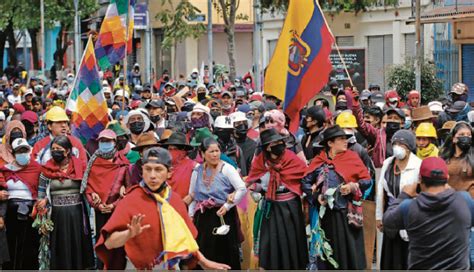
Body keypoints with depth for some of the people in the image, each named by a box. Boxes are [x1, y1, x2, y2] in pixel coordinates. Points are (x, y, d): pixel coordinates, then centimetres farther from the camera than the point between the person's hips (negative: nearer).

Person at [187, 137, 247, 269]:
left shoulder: (226, 168, -9)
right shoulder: (197, 171, 4)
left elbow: (242, 189, -16)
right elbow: (192, 196, 13)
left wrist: (227, 206, -17)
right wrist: (191, 216, 7)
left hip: (224, 217, -4)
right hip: (203, 218, 4)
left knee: (225, 254, 2)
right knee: (204, 254, 7)